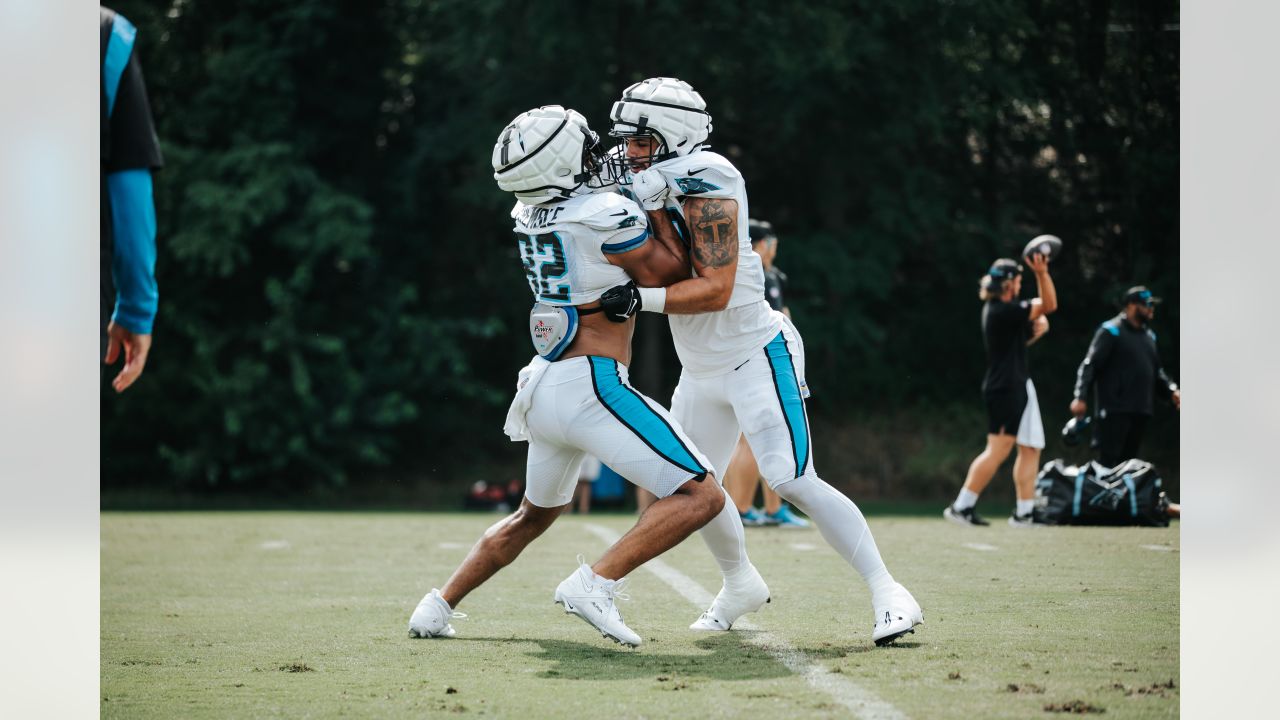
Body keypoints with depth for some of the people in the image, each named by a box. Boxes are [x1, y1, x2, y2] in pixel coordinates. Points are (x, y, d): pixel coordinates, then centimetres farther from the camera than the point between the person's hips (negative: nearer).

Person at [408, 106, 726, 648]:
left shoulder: (528, 214, 8)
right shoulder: (607, 215, -14)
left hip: (544, 383, 8)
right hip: (591, 386, -8)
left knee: (535, 513, 30)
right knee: (701, 496, -8)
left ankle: (439, 606, 29)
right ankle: (595, 583, -21)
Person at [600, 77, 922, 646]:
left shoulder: (707, 186, -20)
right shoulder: (658, 188, 6)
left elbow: (715, 290, -25)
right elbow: (677, 274, 0)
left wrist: (639, 298, -30)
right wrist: (653, 211, -12)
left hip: (754, 354, -9)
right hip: (702, 369, 9)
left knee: (794, 482, -17)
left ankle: (889, 595, -13)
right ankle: (741, 585, 37)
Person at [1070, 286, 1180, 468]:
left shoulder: (1149, 335, 19)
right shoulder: (1111, 331, -5)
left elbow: (1156, 371, 26)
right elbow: (1090, 366, -11)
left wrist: (1172, 390, 8)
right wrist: (1080, 397, -22)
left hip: (1141, 411, 8)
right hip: (1115, 410, -8)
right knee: (1109, 460, -12)